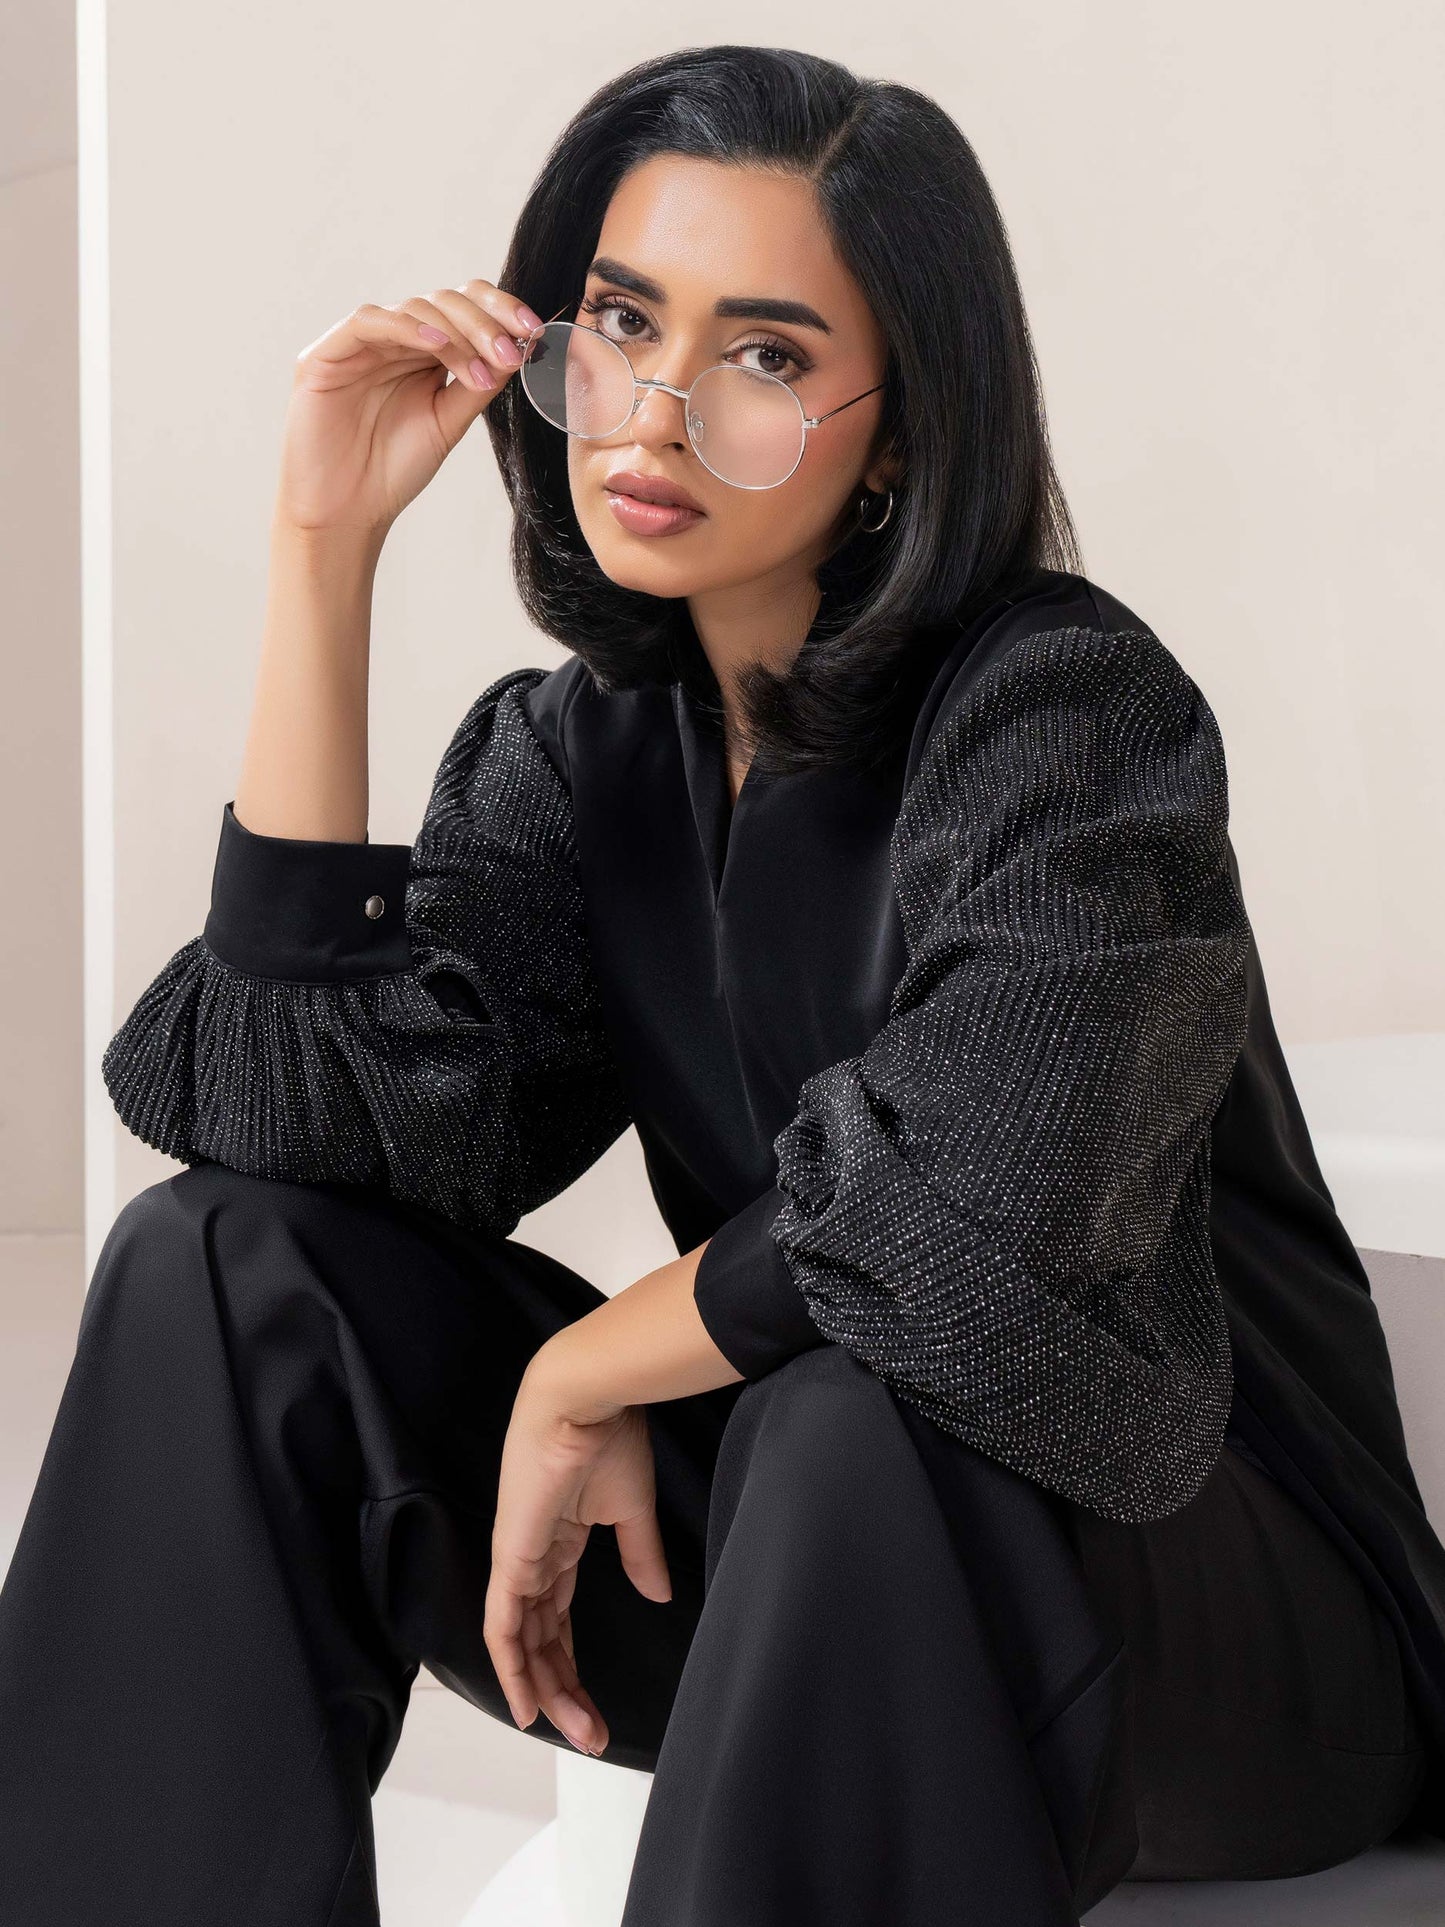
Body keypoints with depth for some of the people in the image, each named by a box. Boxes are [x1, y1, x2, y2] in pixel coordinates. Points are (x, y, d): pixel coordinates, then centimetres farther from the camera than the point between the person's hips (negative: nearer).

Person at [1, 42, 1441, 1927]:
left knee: (853, 1423, -38)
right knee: (229, 1259, -11)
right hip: (810, 1565, 5)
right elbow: (312, 1112, -15)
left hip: (1212, 1602, -5)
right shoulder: (569, 752, 1)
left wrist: (578, 1374, -16)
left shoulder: (1067, 708, -18)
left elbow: (974, 1229, -33)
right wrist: (324, 545, -14)